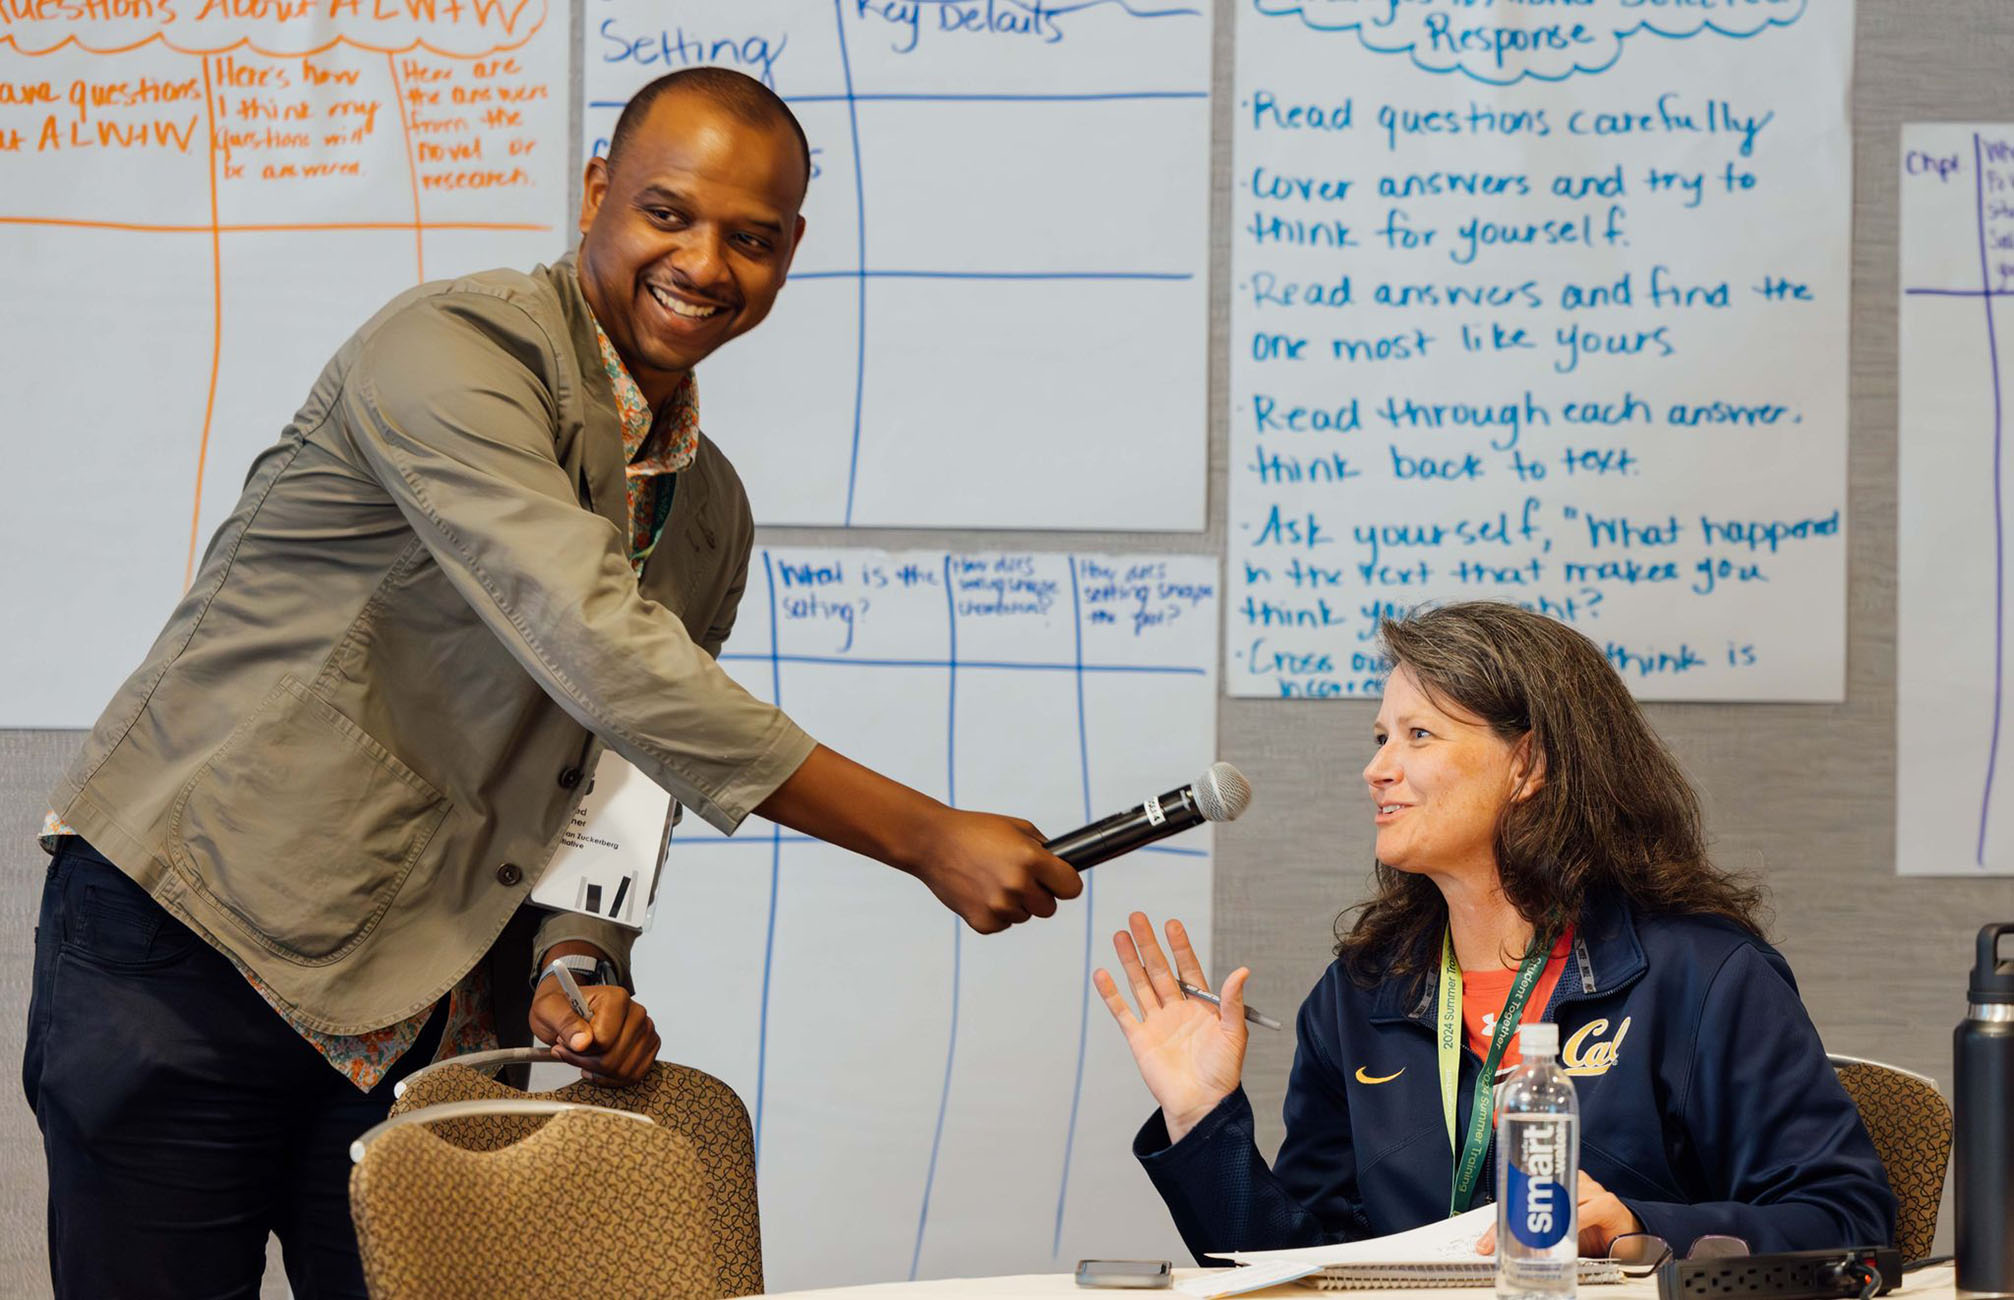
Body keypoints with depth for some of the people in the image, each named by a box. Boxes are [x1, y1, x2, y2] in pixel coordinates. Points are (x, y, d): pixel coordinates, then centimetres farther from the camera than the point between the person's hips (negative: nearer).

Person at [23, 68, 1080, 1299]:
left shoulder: (709, 517, 11)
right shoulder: (453, 354, -16)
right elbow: (602, 658, -27)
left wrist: (579, 966, -8)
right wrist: (925, 838, -26)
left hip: (412, 1015, 7)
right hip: (186, 951, -7)